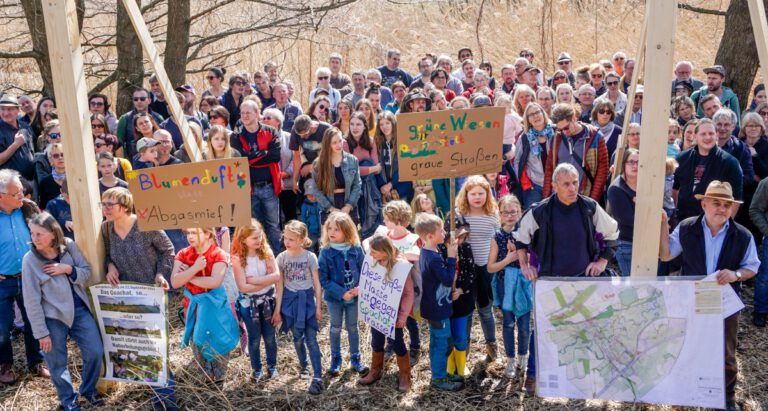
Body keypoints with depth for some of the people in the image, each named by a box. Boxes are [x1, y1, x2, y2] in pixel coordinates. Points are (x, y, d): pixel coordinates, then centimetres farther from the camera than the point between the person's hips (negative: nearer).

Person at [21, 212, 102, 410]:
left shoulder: (69, 246, -6)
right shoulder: (30, 260, -14)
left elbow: (87, 272, 2)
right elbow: (32, 301, -11)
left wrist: (68, 269, -19)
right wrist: (41, 333, -9)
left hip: (79, 309, 3)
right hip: (53, 316, -3)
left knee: (95, 352, 6)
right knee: (58, 363, 10)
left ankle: (88, 390, 32)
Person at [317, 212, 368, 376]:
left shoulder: (356, 249, -10)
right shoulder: (326, 252, -14)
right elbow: (324, 279, -13)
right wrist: (341, 293, -20)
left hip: (354, 296, 1)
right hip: (334, 297, -1)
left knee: (352, 327, 16)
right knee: (336, 328, 15)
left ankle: (355, 359, 31)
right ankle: (335, 359, 31)